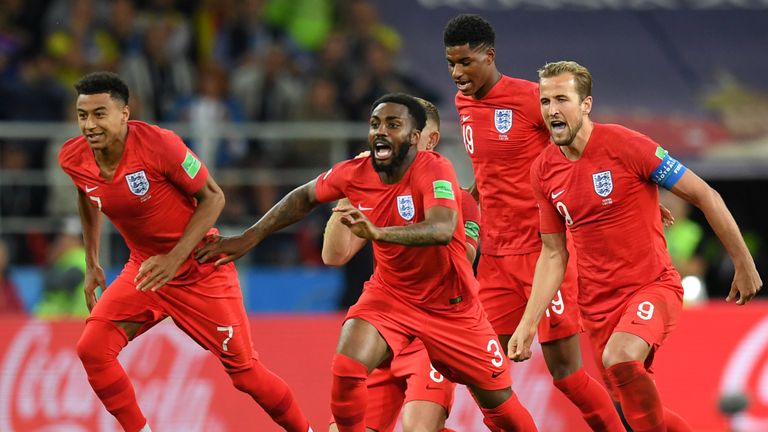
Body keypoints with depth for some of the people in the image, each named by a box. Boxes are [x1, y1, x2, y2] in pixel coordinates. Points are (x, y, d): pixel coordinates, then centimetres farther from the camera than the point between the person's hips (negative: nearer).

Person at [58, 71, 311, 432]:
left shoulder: (158, 145, -27)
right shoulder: (72, 159, -11)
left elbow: (213, 197, -17)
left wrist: (174, 259, -26)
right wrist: (92, 264, 13)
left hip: (200, 269, -5)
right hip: (144, 268, 5)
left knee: (244, 371, 0)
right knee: (91, 350, -15)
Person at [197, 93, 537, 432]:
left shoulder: (434, 170, -26)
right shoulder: (353, 174, -11)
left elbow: (442, 230, -45)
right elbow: (304, 197, 10)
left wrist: (378, 232, -59)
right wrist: (249, 238, 7)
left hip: (451, 305, -3)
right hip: (389, 293, 3)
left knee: (498, 400, 4)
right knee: (346, 370, -23)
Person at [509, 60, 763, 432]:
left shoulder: (626, 145, -15)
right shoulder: (543, 171, 1)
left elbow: (705, 196, -8)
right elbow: (553, 255, 11)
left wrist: (744, 265, -6)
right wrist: (528, 324, 1)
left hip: (653, 286, -6)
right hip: (599, 301, 6)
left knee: (620, 359, -34)